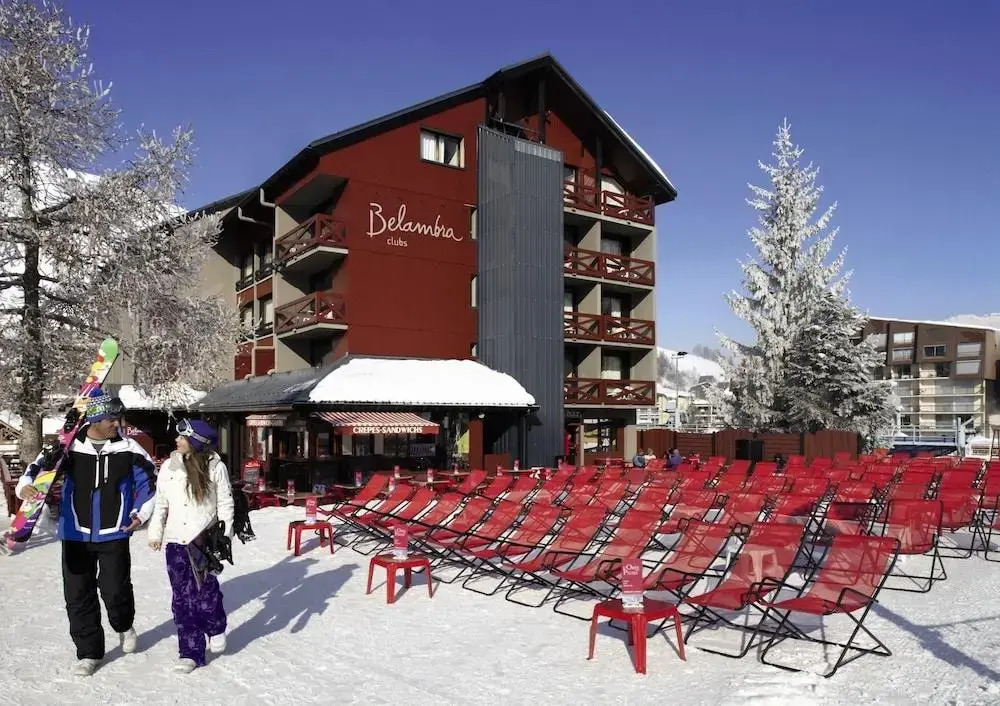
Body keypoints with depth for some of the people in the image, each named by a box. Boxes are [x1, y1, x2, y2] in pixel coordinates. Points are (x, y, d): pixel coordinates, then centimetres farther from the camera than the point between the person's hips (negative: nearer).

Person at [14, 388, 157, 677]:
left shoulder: (128, 448, -5)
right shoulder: (68, 446, -6)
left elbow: (149, 481, 4)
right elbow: (40, 466, 0)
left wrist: (141, 513, -2)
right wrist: (25, 485, -21)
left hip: (114, 534, -1)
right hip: (75, 534, 1)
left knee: (115, 589, 1)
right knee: (78, 594, 5)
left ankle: (124, 626, 35)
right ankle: (88, 652, 22)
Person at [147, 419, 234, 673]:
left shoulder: (215, 467, -5)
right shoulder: (169, 466, 5)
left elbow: (225, 503, -1)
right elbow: (160, 502, 12)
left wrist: (225, 536, -4)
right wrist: (155, 533, 10)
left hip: (205, 538, -3)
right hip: (176, 540, 4)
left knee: (204, 590, -8)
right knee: (182, 598, 5)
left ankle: (216, 627, 24)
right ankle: (191, 652, 14)